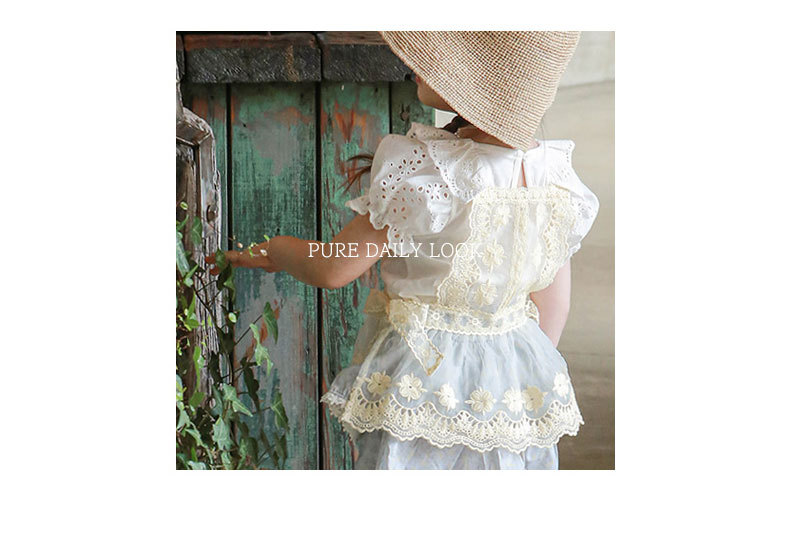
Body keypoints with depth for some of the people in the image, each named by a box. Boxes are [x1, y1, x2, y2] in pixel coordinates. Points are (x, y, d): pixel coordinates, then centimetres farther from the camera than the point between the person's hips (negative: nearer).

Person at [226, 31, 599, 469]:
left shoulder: (426, 174, -25)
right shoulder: (556, 175, -7)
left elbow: (332, 270, -13)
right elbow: (555, 306, 3)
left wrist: (274, 249, 9)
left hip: (424, 371, -5)